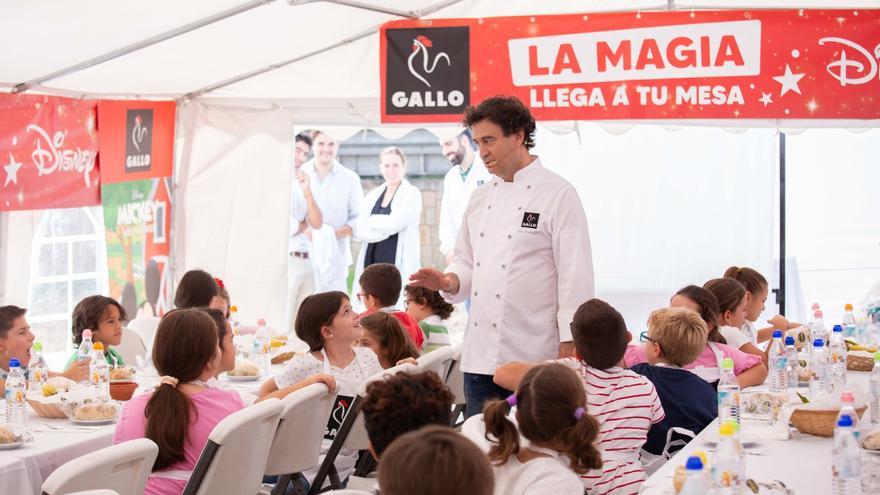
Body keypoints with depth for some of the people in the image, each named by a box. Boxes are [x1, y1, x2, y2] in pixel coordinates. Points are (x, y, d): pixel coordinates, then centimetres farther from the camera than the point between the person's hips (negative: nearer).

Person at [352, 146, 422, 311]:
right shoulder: (373, 196, 14)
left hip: (399, 265, -5)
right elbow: (360, 231, 3)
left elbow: (394, 223, -13)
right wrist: (387, 228, -8)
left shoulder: (411, 194, -1)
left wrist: (371, 221, 2)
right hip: (371, 263, 5)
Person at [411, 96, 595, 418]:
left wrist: (568, 353, -14)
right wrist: (449, 282, -1)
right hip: (480, 355, 6)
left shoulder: (558, 195, -6)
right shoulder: (481, 198, 15)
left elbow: (576, 279, -10)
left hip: (534, 356, -6)